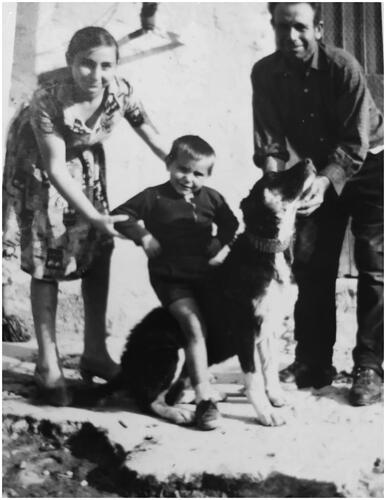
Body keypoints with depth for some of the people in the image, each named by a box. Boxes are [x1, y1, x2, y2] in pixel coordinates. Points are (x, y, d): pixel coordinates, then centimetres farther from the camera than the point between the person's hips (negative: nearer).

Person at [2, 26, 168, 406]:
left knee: (99, 252, 6)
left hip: (86, 166, 5)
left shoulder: (121, 91, -24)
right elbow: (55, 168, -30)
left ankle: (95, 353, 20)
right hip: (41, 170, -5)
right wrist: (94, 216, -33)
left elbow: (151, 135, -8)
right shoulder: (47, 102, -34)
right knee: (47, 262, -4)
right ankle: (48, 363, 9)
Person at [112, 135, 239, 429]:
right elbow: (121, 216, -2)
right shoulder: (153, 198, -4)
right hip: (170, 277, -5)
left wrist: (217, 246, -2)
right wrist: (143, 236, -15)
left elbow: (231, 226, 15)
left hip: (204, 274, 6)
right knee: (194, 325, -23)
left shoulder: (212, 198, 5)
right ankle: (205, 399, -22)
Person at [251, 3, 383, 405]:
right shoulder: (265, 74, -13)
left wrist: (325, 181, -40)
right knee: (310, 265, 2)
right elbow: (269, 141, -15)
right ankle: (313, 362, 12)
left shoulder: (342, 66, -25)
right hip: (319, 172, 4)